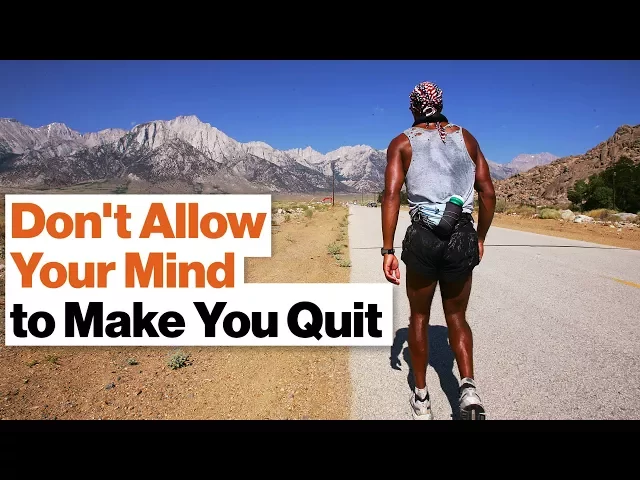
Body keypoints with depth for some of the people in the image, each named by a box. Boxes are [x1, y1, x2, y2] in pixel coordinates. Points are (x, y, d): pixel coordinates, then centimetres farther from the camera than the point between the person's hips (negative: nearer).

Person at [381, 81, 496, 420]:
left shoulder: (402, 143, 6)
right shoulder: (465, 138, 13)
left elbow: (391, 194, -8)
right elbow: (488, 192, 7)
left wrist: (387, 250, -10)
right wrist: (480, 238, 18)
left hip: (423, 238, -1)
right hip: (462, 237, 2)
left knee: (419, 318, 16)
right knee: (457, 318, 18)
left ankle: (421, 397, 25)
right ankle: (468, 387, -2)